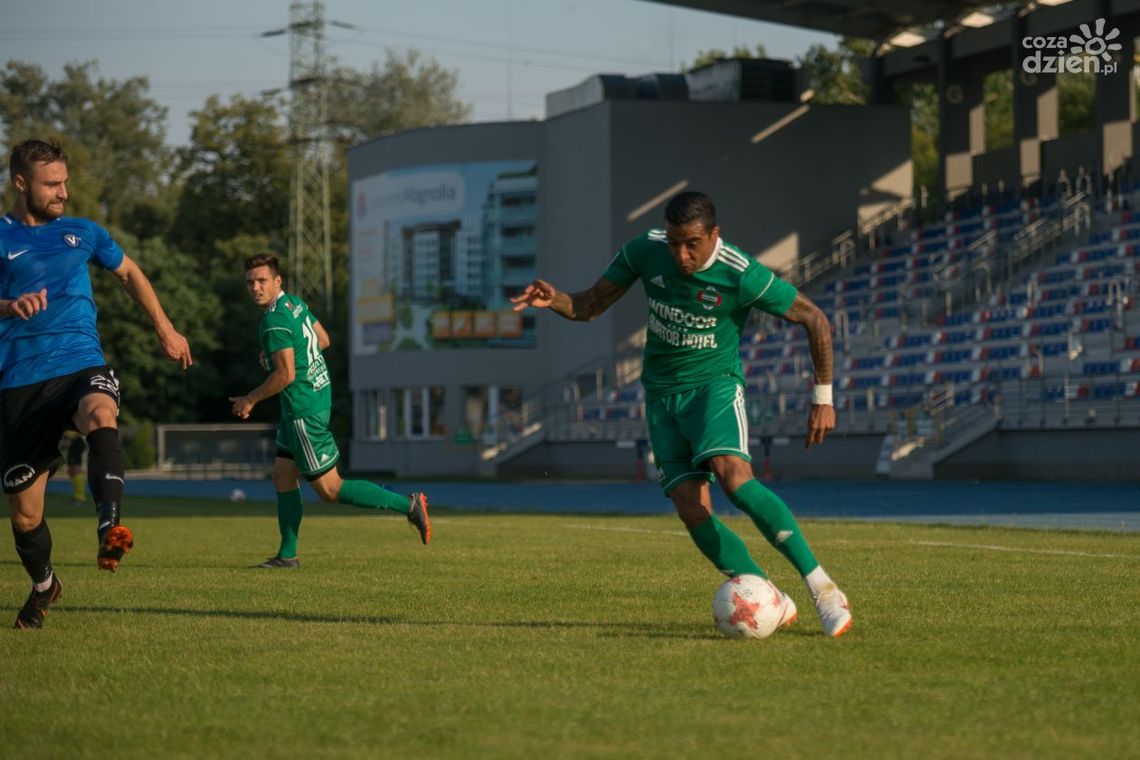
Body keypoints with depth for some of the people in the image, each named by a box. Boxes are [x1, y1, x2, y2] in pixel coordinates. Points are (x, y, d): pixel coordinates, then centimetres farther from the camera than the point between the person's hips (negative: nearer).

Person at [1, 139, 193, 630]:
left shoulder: (82, 233, 14)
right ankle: (43, 586, 34)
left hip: (82, 367, 1)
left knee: (100, 416, -37)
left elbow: (129, 273, 32)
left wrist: (165, 329, 31)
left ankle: (110, 526, -52)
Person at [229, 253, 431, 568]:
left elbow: (285, 375, -24)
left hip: (304, 410, -10)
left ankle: (407, 505, -7)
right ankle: (287, 555, 17)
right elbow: (323, 339, 20)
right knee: (282, 476, 14)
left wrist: (250, 400, -12)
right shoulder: (294, 303, 8)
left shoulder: (274, 321, -20)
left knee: (329, 489, -4)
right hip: (317, 398, 10)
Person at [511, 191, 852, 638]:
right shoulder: (645, 251, -7)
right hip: (663, 395, 5)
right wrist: (552, 299, -18)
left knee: (734, 479, -31)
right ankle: (773, 603, 3)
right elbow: (589, 307, 5)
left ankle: (822, 589, -26)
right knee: (692, 512, -10)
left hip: (716, 384, -5)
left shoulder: (742, 275, -19)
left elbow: (815, 320, -9)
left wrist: (823, 398, -8)